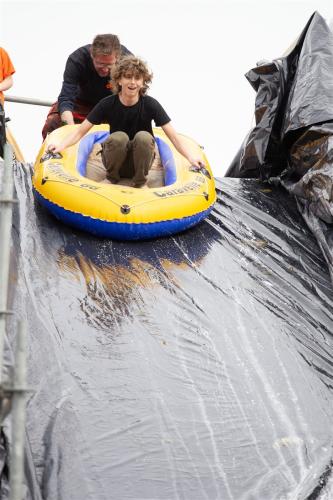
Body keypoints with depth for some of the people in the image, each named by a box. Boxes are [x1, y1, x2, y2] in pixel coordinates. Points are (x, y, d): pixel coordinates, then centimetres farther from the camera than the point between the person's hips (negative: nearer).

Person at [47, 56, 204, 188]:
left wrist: (191, 158, -29)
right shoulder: (107, 104, -10)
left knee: (144, 137, -31)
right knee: (119, 137, -32)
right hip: (115, 161, 0)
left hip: (139, 162, 0)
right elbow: (81, 131, -10)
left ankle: (140, 183, -11)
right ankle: (111, 179, -6)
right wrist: (61, 146, -28)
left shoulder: (150, 105, -11)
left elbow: (172, 135, -15)